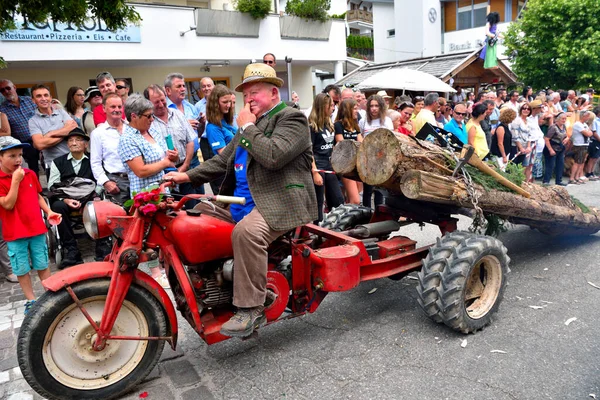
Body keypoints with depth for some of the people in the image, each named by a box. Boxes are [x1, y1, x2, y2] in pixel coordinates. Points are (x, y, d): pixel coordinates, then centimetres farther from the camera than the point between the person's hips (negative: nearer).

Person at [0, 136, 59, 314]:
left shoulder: (30, 174, 4)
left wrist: (48, 211, 0)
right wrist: (15, 181, -20)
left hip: (37, 228, 3)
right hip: (15, 233, -3)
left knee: (42, 265, 12)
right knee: (22, 269, 7)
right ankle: (31, 300, 19)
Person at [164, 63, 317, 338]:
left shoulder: (291, 118, -5)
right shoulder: (250, 124, 23)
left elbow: (273, 156, -23)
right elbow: (222, 160, 22)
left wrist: (247, 127, -10)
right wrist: (187, 176, 10)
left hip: (280, 202, -9)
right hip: (242, 202, 10)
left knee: (246, 231, -36)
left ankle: (251, 309, -23)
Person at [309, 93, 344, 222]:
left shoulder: (329, 123, 11)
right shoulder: (311, 125, -11)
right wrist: (315, 172, -21)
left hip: (329, 165, 7)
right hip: (317, 167, -7)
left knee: (338, 200, 8)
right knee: (318, 202, 1)